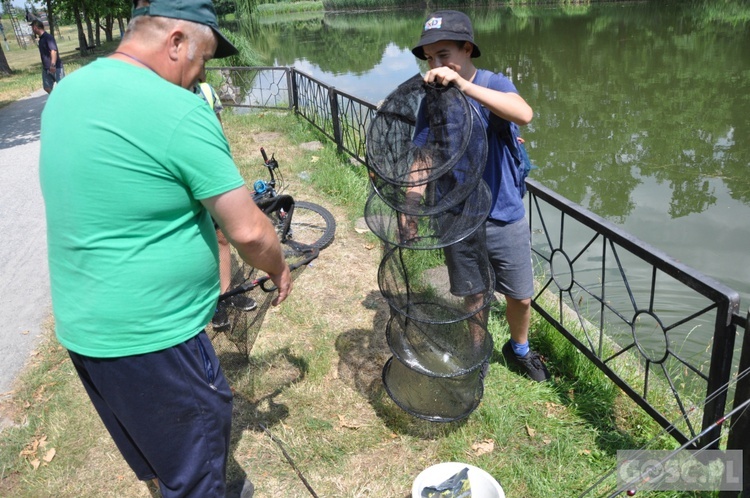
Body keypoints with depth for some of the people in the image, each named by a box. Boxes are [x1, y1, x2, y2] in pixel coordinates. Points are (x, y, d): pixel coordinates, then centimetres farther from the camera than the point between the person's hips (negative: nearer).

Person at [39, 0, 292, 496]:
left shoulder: (66, 92, 4)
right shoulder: (179, 111, -22)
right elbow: (248, 232, -22)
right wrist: (280, 271, -1)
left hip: (80, 326, 9)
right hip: (152, 338, -8)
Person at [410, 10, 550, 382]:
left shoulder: (492, 84, -12)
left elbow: (524, 114, -35)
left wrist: (463, 84, -41)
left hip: (505, 217, -1)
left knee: (521, 298, 13)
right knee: (474, 298, 16)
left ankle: (519, 349, 44)